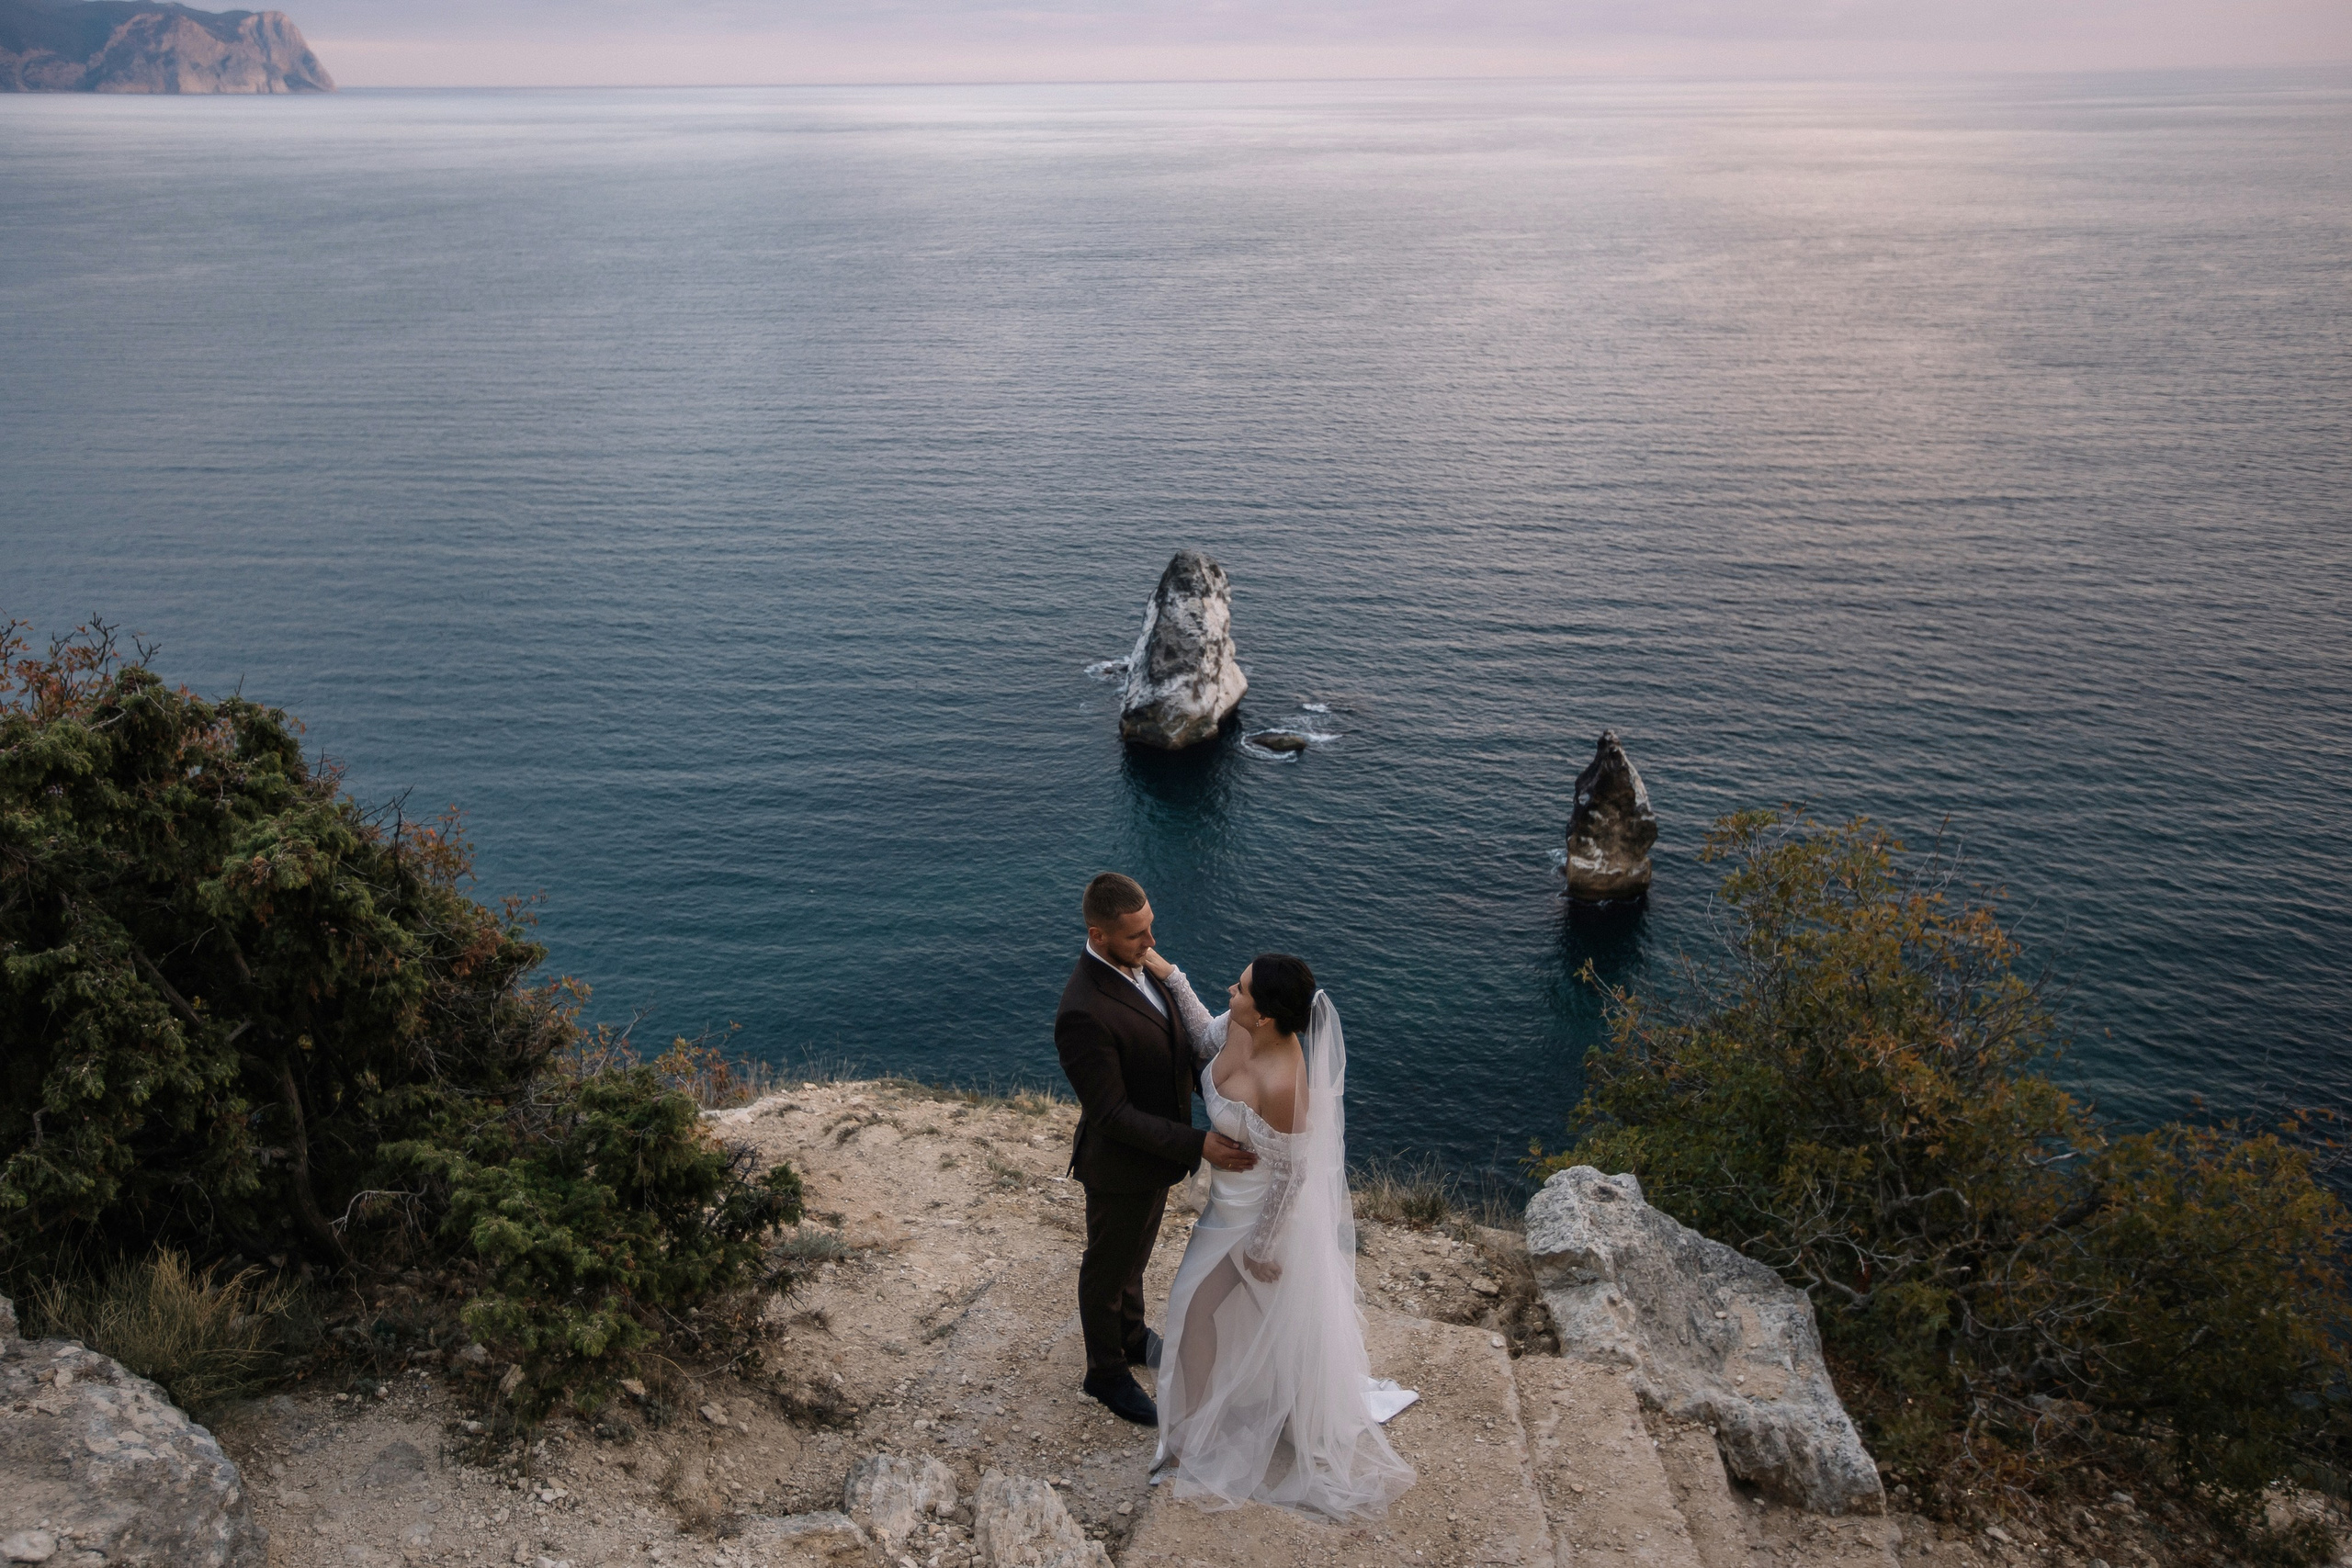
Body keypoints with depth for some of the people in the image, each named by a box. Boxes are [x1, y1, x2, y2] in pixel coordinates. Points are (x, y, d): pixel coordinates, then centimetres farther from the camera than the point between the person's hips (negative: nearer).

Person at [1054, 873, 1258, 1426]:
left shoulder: (1137, 962, -10)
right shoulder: (1084, 1013, -38)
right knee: (1107, 1270, 19)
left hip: (1157, 1147, 8)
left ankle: (1131, 1336, 57)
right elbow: (1111, 1114, -32)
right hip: (1121, 1167, -8)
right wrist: (1199, 1145, -32)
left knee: (1134, 1253, 31)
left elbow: (1176, 1040, 5)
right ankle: (1106, 1373, 43)